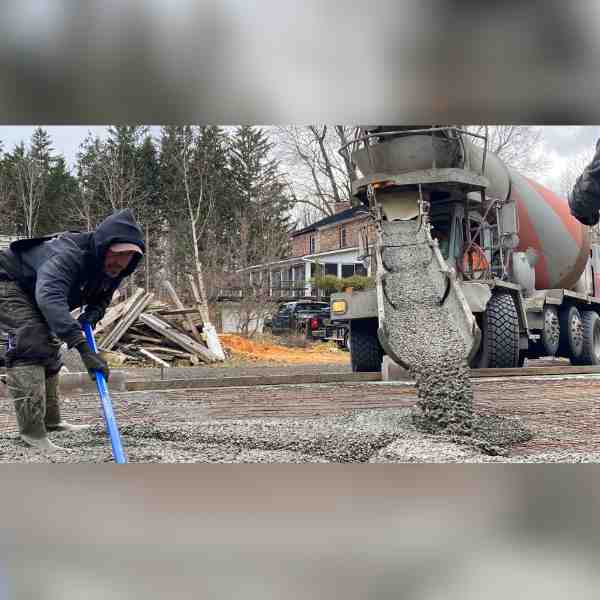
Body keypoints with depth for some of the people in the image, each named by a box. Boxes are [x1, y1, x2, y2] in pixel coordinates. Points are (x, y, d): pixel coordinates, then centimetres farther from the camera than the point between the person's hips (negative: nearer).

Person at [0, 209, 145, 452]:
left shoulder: (110, 269, -12)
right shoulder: (67, 254, -39)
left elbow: (102, 298, 8)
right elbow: (50, 297, -54)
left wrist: (93, 313, -18)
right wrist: (83, 347, -61)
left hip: (32, 293, 10)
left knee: (49, 350, 15)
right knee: (31, 346, -23)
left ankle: (51, 420, 29)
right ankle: (32, 433, -23)